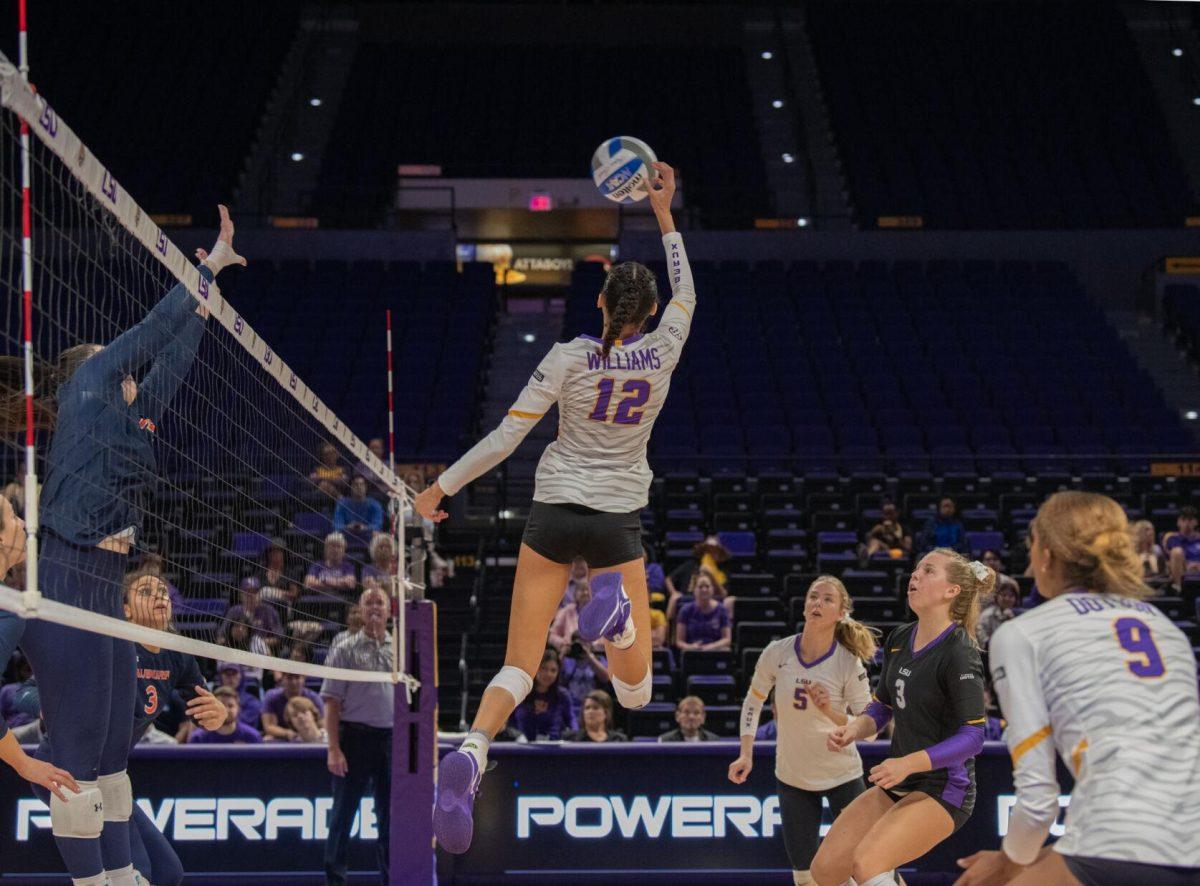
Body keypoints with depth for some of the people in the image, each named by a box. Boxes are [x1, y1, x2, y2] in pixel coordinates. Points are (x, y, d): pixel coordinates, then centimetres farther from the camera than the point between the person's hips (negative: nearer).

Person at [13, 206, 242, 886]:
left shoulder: (128, 423, 20)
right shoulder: (82, 401, 0)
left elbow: (169, 365, 28)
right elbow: (145, 338, -2)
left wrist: (201, 305, 26)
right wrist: (205, 270, 4)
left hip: (107, 600, 9)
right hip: (67, 596, -9)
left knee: (113, 750, 10)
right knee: (78, 754, -7)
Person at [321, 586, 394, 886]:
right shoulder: (345, 650, 1)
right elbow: (332, 702, -3)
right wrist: (334, 748, -12)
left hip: (392, 738, 3)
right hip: (355, 735, -3)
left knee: (390, 815, 6)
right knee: (343, 813, -1)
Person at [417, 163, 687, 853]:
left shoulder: (569, 359, -10)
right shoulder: (661, 354, -5)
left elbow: (507, 436, -9)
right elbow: (686, 295, 16)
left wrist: (443, 486, 1)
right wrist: (665, 217, 23)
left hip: (555, 512, 0)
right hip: (620, 520, 0)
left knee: (520, 667, 3)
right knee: (636, 694, 5)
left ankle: (472, 750, -29)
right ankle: (619, 610, -30)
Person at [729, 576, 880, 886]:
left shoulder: (849, 663, -16)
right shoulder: (777, 653, -10)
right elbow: (753, 702, 5)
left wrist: (831, 712, -30)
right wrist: (746, 754, -3)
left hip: (842, 776, -2)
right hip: (792, 776, 2)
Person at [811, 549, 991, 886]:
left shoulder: (959, 653, -18)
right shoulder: (899, 640, 7)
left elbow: (973, 735, -21)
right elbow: (880, 708, 17)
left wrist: (908, 763, -28)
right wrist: (853, 729, -5)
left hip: (943, 789, -8)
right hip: (896, 785, 8)